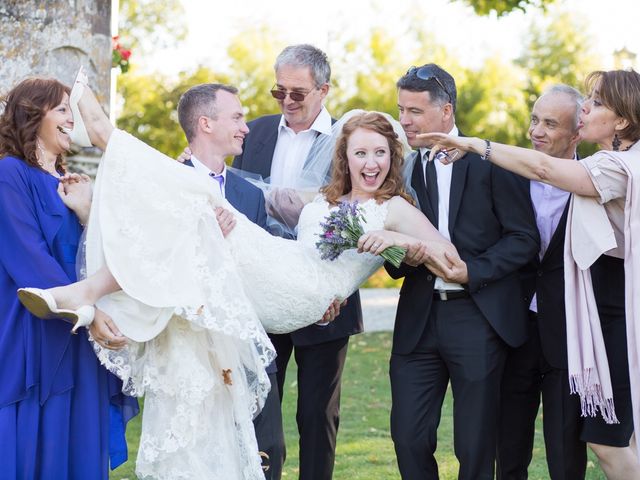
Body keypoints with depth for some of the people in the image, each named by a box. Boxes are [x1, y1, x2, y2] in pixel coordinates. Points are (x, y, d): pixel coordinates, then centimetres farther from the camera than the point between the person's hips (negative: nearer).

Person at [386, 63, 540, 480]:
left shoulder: (489, 162, -3)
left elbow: (524, 238, -4)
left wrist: (473, 270, -14)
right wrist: (401, 257, -6)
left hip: (478, 316, -4)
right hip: (417, 317, 4)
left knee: (475, 446, 3)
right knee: (409, 438, 2)